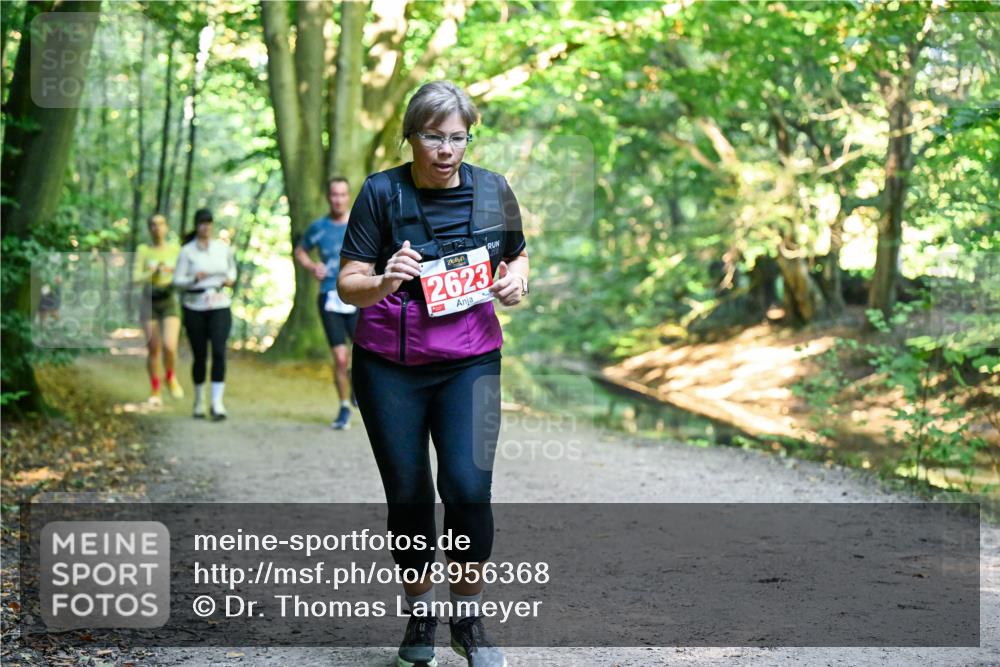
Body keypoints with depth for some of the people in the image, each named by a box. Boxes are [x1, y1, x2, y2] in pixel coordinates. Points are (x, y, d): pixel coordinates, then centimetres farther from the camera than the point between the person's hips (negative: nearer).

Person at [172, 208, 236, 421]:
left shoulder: (223, 248, 5)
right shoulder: (187, 251, -2)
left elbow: (232, 268, 22)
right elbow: (177, 280, -4)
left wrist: (230, 279, 1)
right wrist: (194, 279, -23)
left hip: (220, 307, 1)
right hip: (195, 308, -1)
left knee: (219, 351, -16)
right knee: (200, 357, 6)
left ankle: (217, 403, -17)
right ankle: (199, 400, 26)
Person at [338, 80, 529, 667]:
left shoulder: (492, 190, 0)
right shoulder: (381, 193, -7)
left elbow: (517, 255, 17)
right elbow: (348, 286, -8)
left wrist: (517, 278, -6)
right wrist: (384, 281, -30)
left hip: (469, 361, 1)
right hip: (389, 366, 0)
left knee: (468, 486, -14)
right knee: (408, 494, 3)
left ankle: (469, 615, 7)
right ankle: (420, 609, 27)